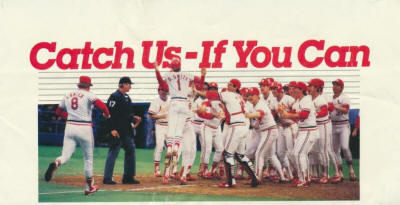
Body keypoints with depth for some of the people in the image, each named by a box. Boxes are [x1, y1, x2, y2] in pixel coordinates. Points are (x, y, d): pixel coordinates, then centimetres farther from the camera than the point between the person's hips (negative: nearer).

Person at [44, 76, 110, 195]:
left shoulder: (68, 96, 11)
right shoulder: (88, 95, -5)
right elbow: (101, 105, -20)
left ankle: (56, 163, -37)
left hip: (70, 127, 4)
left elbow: (58, 112, 20)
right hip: (84, 128, -4)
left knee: (66, 156, 0)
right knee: (88, 157, 12)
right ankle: (89, 187, 20)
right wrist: (107, 114, -1)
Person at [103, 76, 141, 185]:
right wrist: (112, 129, -23)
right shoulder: (114, 96, -12)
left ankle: (128, 177, 18)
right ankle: (107, 178, -1)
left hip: (126, 130, 9)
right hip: (117, 130, -9)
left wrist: (133, 117, 7)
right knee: (113, 152, -6)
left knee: (130, 150, 11)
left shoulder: (126, 97, 17)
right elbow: (111, 113, -18)